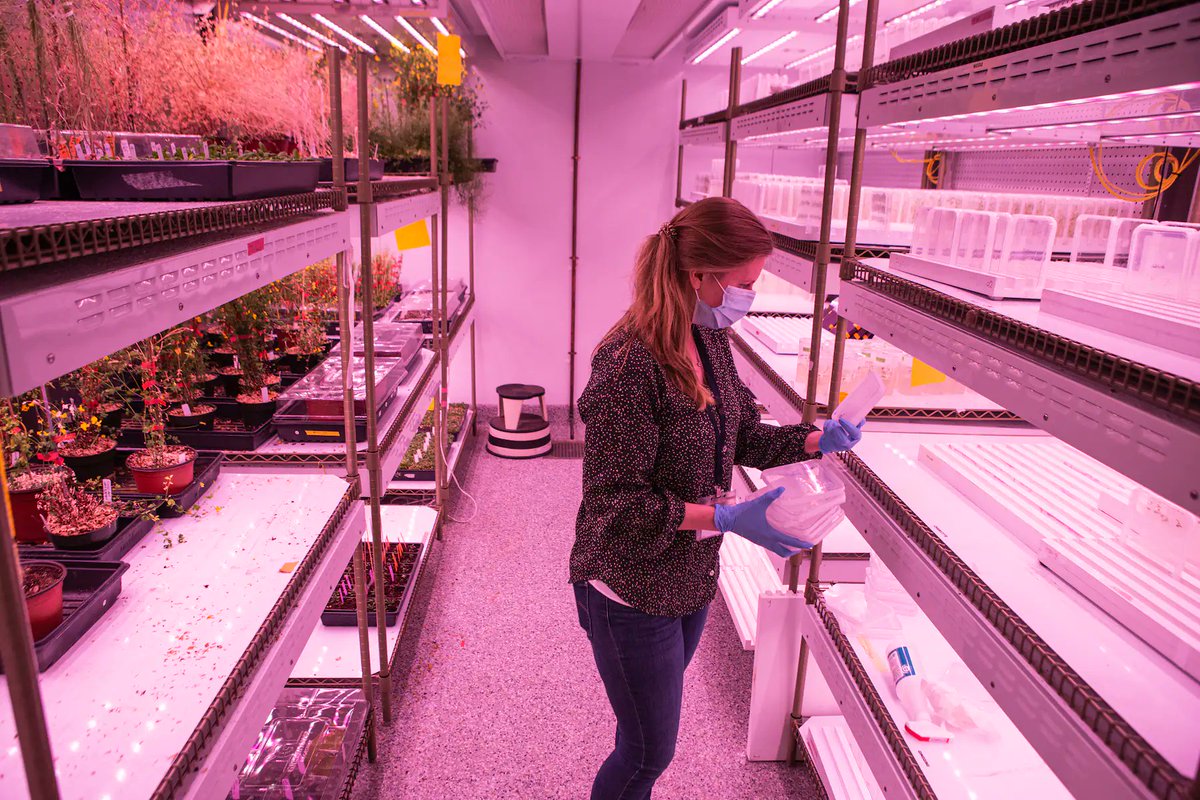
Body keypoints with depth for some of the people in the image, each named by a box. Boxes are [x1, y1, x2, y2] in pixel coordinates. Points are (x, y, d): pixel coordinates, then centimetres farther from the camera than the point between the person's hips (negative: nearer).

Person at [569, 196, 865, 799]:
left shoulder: (710, 342, 0)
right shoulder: (630, 364, -27)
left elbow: (742, 436, 12)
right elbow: (613, 502, -25)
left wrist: (816, 441, -3)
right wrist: (724, 517, -29)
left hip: (691, 578, 8)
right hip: (633, 593, -8)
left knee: (651, 739, 25)